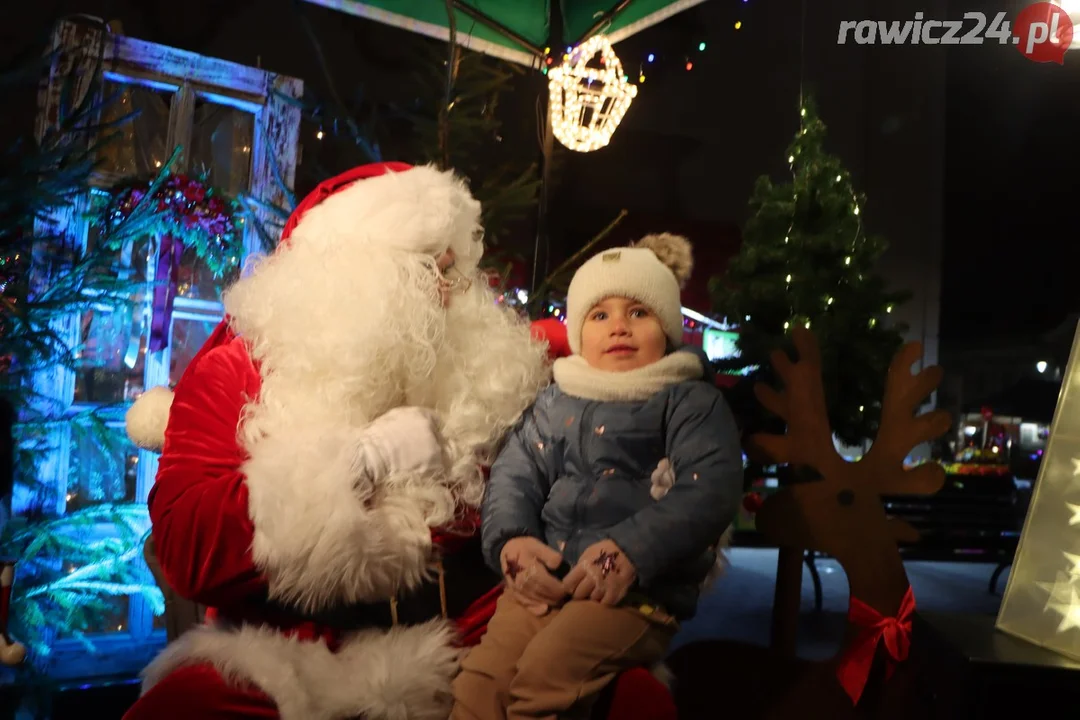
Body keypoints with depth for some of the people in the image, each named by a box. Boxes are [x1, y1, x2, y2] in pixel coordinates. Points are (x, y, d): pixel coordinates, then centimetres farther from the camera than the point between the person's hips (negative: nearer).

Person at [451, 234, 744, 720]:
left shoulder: (691, 401, 5)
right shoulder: (555, 402, 20)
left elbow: (710, 489, -10)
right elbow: (513, 473, 12)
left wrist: (632, 551, -22)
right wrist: (513, 540, -10)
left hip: (639, 589, -4)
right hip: (546, 579, 4)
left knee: (543, 672, -27)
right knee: (480, 679, -17)